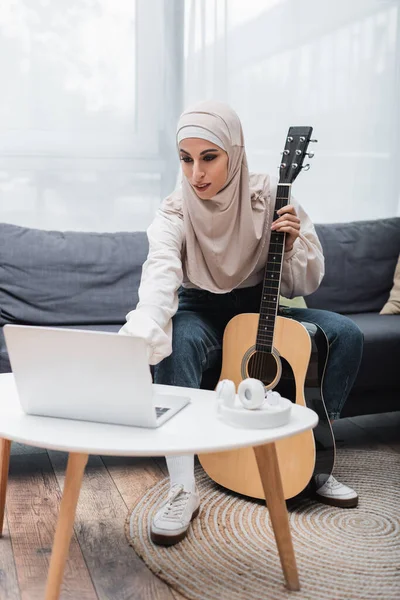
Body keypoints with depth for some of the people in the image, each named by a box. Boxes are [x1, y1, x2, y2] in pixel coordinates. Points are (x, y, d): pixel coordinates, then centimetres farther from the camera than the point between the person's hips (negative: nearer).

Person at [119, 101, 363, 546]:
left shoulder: (269, 198, -13)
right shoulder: (174, 213, -19)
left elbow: (305, 285, -6)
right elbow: (160, 276, -42)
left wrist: (292, 243, -28)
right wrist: (138, 337, -62)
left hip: (260, 308, 3)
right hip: (200, 312, -2)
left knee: (346, 334, -18)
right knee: (175, 339, -37)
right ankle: (182, 489, -31)